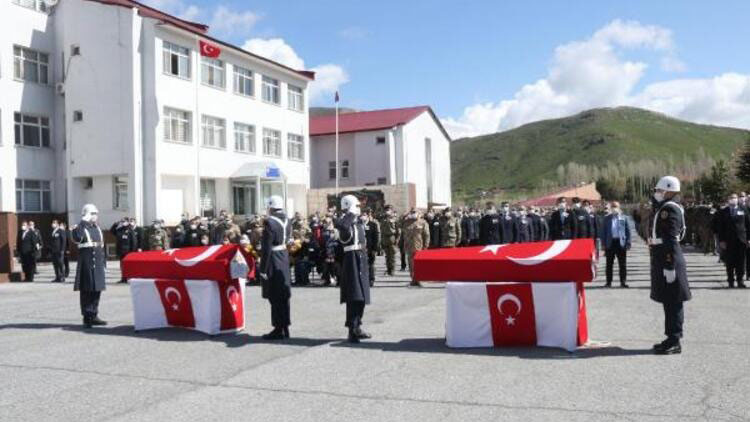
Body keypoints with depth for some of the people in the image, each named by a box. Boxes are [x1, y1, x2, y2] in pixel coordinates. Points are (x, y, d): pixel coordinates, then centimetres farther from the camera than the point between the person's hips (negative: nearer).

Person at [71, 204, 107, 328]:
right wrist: (83, 223, -26)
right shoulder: (81, 227, -5)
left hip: (98, 264, 7)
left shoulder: (98, 228, 16)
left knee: (97, 289, 10)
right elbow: (77, 238, -27)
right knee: (87, 290, -4)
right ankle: (87, 317, 2)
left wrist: (103, 260, 17)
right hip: (86, 264, -7)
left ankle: (94, 315, 19)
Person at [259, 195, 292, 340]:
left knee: (275, 297, -1)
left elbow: (266, 248, -19)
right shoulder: (287, 221, 7)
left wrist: (263, 269, -16)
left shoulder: (270, 222, -17)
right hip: (284, 259, 8)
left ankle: (279, 329, 4)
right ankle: (285, 327, 20)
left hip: (273, 261, -8)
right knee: (283, 295, 13)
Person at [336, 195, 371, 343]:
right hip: (352, 259, -9)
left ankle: (357, 327, 26)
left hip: (361, 259, 9)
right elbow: (340, 225, -39)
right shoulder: (346, 222, -13)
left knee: (362, 295, 14)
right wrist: (351, 214, -27)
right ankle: (352, 330, -8)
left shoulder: (359, 222, 14)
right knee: (354, 296, -11)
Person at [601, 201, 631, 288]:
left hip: (621, 243, -1)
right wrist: (604, 244, -1)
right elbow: (603, 232, 7)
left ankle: (623, 282, 10)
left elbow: (628, 231, 5)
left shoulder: (624, 218, 7)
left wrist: (628, 244, -3)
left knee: (622, 264, 3)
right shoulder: (607, 219, 8)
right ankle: (608, 282, 10)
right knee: (609, 264, 4)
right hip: (610, 243, 1)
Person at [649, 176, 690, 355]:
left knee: (672, 301, -3)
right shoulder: (662, 207, 16)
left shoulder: (670, 208, -14)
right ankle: (672, 338, 23)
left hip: (668, 259, -10)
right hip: (661, 259, 10)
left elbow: (671, 240, -20)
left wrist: (670, 266, -23)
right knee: (668, 300, 14)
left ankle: (674, 343, 3)